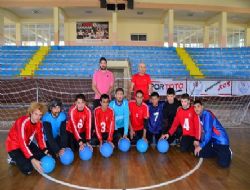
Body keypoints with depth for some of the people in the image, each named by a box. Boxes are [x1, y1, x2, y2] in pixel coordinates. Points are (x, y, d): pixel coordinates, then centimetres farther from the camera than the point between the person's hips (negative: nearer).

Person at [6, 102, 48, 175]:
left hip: (27, 143, 7)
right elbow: (22, 142, -38)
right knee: (27, 169, -20)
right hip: (14, 146, -7)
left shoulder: (39, 123, -9)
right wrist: (32, 159, -44)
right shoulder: (22, 122, -32)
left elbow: (40, 138, -7)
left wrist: (45, 151, -25)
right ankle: (14, 159, 7)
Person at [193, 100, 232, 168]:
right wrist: (199, 143, 5)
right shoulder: (199, 116, 6)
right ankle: (217, 152, 13)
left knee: (223, 163, -22)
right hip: (211, 140, 8)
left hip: (221, 140, -8)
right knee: (199, 153, -4)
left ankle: (227, 152, 10)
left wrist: (201, 146, -17)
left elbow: (208, 132, -24)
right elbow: (202, 132, 15)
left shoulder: (207, 114, -20)